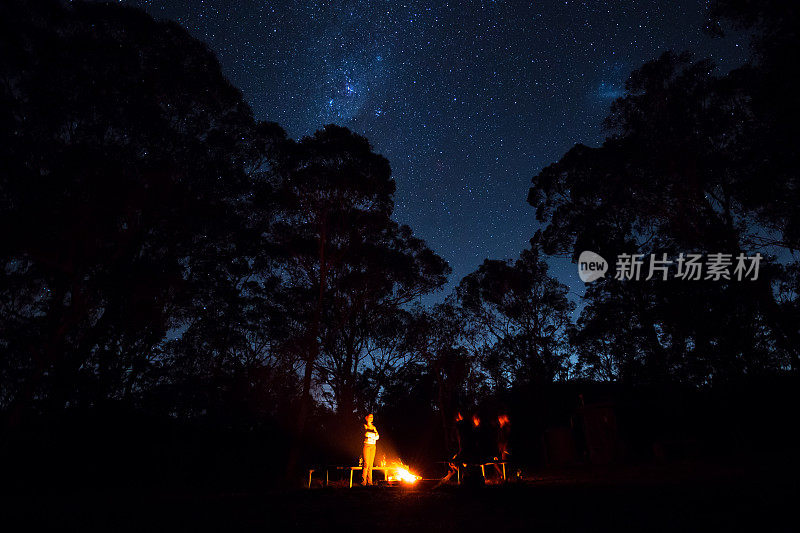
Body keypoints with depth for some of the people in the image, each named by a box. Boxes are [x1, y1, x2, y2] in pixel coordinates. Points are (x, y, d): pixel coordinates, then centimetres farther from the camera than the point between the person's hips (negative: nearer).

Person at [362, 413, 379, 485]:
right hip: (367, 445, -5)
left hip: (373, 446, 5)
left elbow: (377, 437, 10)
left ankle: (369, 481, 6)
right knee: (366, 464, -11)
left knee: (370, 464, 3)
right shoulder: (365, 426, 3)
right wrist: (374, 433, -12)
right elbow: (366, 434, -13)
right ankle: (363, 481, -8)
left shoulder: (373, 427, 17)